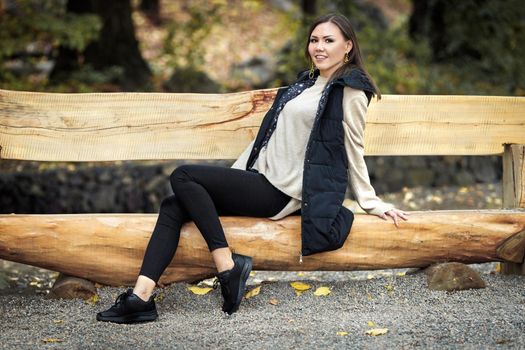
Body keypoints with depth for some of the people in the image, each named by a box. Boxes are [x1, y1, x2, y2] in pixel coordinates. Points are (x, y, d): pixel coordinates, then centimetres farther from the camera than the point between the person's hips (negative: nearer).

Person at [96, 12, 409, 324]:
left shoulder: (350, 91, -5)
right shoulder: (306, 83, 21)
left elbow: (353, 152, 0)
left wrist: (372, 203, -1)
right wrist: (232, 179, 21)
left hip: (280, 193, -9)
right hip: (260, 180, 9)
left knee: (183, 176, -17)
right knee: (173, 206, -7)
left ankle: (227, 265, -18)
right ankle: (141, 296, -19)